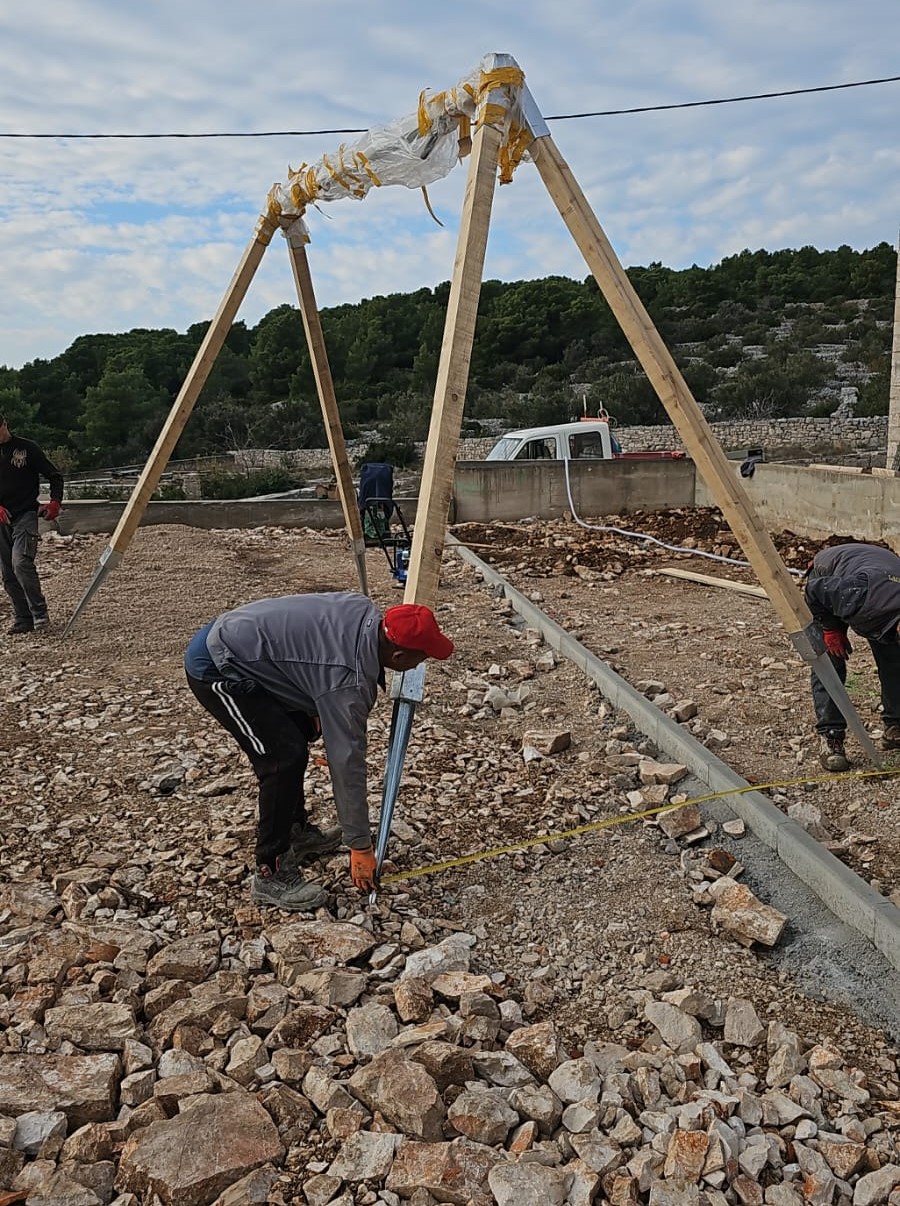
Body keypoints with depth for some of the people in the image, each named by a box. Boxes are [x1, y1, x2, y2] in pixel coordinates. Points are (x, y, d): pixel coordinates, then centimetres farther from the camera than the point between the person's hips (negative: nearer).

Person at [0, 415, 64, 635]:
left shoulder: (27, 448, -2)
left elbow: (54, 475, 3)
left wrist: (55, 502, -11)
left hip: (25, 515, -5)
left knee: (21, 562, -22)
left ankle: (39, 613, -12)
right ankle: (23, 619, 13)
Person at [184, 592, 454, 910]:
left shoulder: (366, 612, -2)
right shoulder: (348, 680, -25)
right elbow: (347, 762, -20)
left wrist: (317, 706, 18)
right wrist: (360, 846, -11)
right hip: (216, 669, -10)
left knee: (299, 731, 17)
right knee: (285, 757, -15)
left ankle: (297, 831, 30)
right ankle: (271, 875, -3)